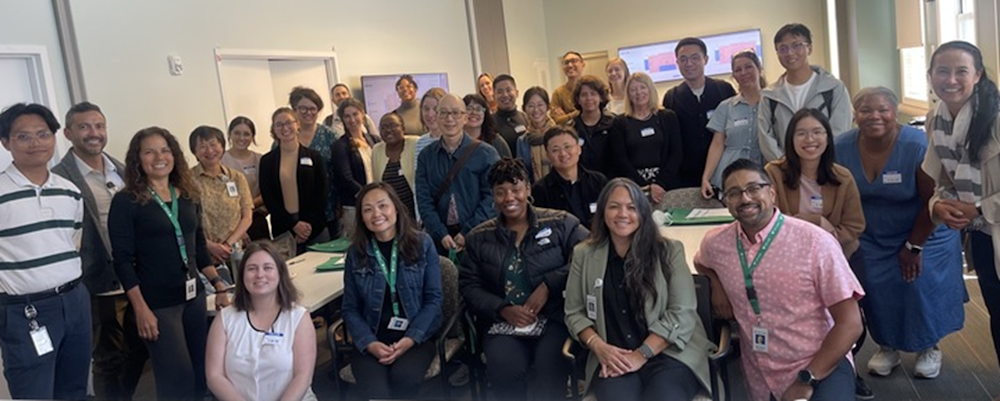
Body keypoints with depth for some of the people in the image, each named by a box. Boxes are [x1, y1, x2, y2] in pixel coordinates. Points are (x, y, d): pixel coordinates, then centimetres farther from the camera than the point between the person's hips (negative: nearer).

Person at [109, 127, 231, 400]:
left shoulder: (189, 196, 8)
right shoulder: (126, 201, -7)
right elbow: (123, 260, -10)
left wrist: (219, 286, 7)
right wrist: (141, 309, -15)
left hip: (194, 296, 5)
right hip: (157, 303, -5)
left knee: (201, 373, 11)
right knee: (178, 379, -1)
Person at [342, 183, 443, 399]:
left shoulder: (422, 244, 2)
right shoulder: (356, 253, 6)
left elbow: (434, 298, 0)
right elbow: (351, 309, 6)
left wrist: (410, 339, -13)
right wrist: (369, 343, -12)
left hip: (416, 337, 0)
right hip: (371, 341, 1)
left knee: (404, 378, -31)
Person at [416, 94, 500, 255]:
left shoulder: (486, 154, 0)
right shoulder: (426, 156, 8)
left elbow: (491, 197, -5)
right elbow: (424, 200, 3)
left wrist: (468, 233, -11)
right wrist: (441, 234, -9)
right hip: (439, 239, 2)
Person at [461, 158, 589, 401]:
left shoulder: (560, 223, 7)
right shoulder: (479, 238, 15)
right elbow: (469, 286, 10)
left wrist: (549, 284, -14)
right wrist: (502, 309, -8)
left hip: (554, 318, -1)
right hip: (503, 323, 2)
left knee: (550, 371, -32)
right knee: (504, 369, -30)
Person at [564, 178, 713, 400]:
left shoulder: (669, 251, 2)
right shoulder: (584, 255, 8)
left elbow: (682, 313, -4)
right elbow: (574, 313, 10)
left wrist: (641, 355, -11)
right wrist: (598, 347, -8)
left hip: (669, 354, 0)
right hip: (613, 359, 1)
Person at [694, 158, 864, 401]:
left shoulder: (815, 242, -12)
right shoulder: (715, 243, 0)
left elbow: (849, 324, -10)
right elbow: (701, 262, 25)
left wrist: (807, 379, -13)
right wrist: (716, 282, 5)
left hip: (822, 366, -4)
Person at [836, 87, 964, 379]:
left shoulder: (918, 146, -25)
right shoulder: (843, 148, -15)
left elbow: (933, 201, -19)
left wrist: (914, 246, -15)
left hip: (922, 234, -2)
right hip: (871, 240, 3)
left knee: (920, 286, -4)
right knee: (877, 291, 0)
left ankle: (929, 347, 22)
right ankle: (886, 347, 24)